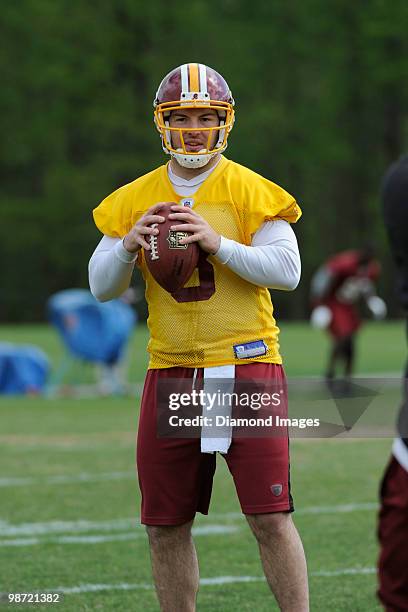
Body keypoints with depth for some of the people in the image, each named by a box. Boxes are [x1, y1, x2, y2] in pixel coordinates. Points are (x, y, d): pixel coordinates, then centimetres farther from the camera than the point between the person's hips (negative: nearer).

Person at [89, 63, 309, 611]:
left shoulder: (251, 192, -3)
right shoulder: (135, 200, 8)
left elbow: (288, 269, -12)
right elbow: (101, 287, 9)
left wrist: (219, 244, -23)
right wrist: (128, 247, -11)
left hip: (244, 362, -4)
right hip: (171, 370, 4)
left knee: (270, 516, -9)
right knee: (165, 525, 8)